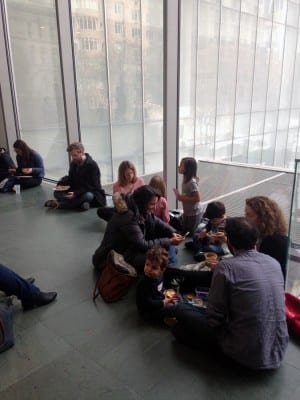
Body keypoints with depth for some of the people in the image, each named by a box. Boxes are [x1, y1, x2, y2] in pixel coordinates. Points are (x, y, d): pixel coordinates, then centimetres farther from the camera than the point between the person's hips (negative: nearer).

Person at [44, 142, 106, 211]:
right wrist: (61, 184, -9)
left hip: (91, 193, -6)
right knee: (57, 193, -9)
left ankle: (60, 204, -28)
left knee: (88, 196, -40)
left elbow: (91, 186, -20)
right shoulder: (73, 164, 5)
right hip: (76, 192, 7)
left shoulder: (92, 165, -16)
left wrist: (76, 194, -32)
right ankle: (80, 203, -26)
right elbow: (70, 178, 14)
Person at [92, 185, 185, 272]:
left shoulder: (141, 210, -1)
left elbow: (157, 222, 11)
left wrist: (172, 233, -8)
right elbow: (142, 245, -27)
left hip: (129, 250, 9)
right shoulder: (127, 216, -27)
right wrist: (169, 241, -23)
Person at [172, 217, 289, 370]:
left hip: (248, 354, -6)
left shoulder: (226, 266, -18)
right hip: (278, 352, 7)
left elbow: (214, 316, -12)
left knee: (182, 312, 5)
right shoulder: (274, 262, 0)